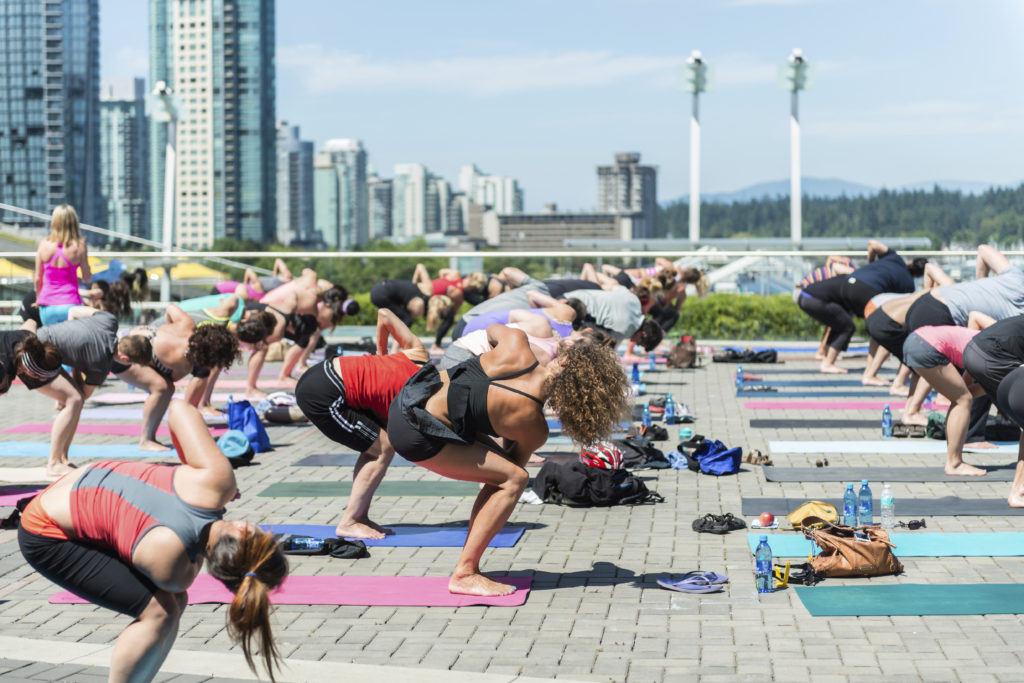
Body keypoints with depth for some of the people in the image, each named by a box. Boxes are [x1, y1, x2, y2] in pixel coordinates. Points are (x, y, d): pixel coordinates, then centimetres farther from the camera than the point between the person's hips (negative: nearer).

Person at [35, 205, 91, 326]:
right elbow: (87, 278, -2)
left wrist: (38, 298, 21)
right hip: (70, 304, -2)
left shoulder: (44, 244, -3)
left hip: (47, 305, 2)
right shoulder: (79, 246, -10)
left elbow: (38, 278, 5)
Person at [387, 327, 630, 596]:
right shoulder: (534, 429, -12)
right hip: (416, 431, -8)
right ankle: (464, 575, -3)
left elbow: (492, 330, 19)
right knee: (514, 479, -7)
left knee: (501, 471, 14)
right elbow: (517, 461, 9)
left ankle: (467, 567, 17)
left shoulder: (517, 345, -5)